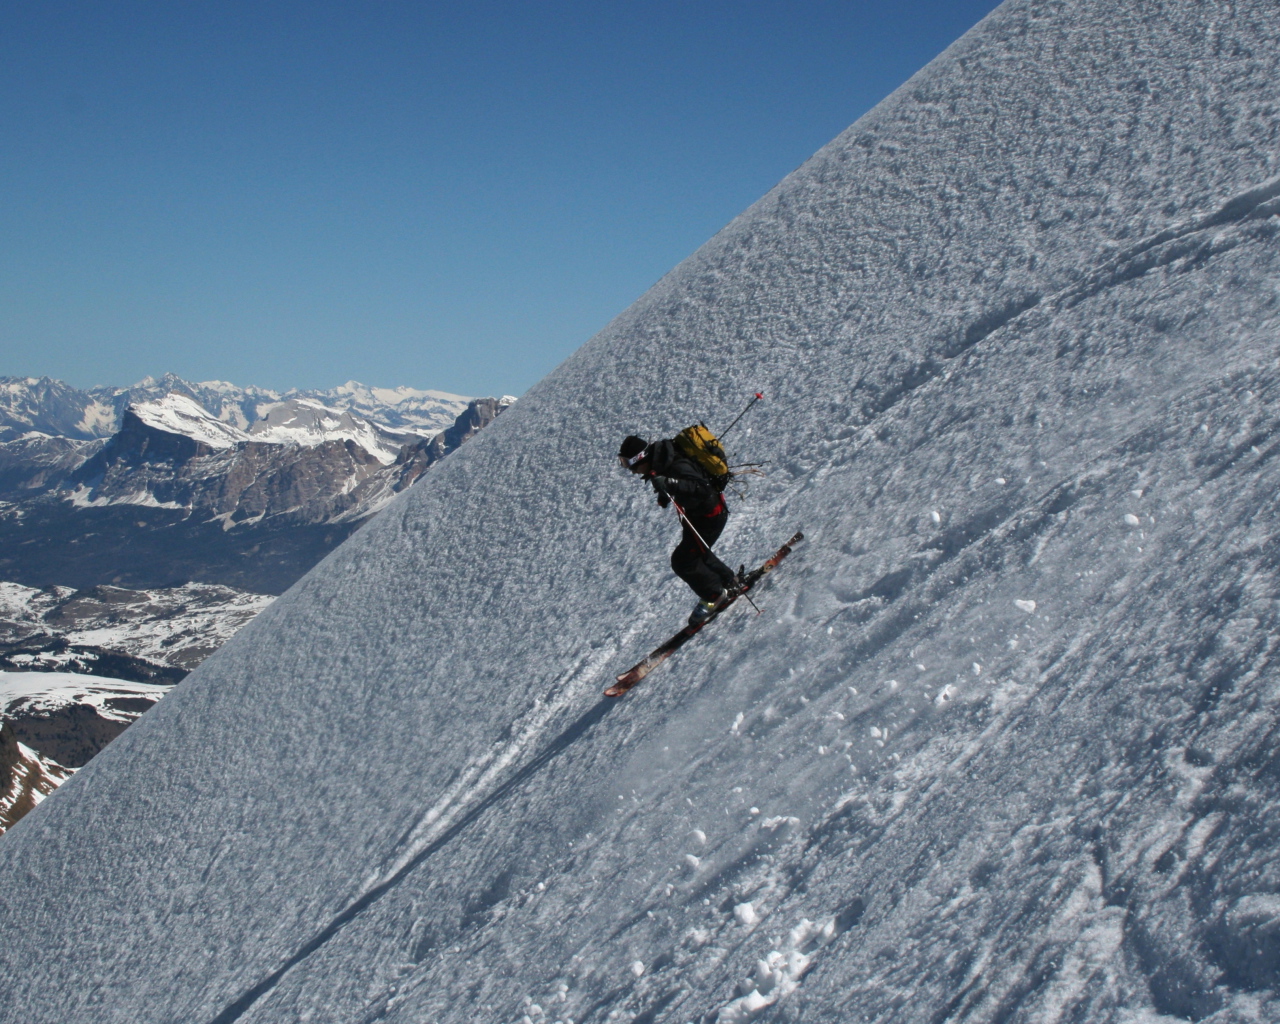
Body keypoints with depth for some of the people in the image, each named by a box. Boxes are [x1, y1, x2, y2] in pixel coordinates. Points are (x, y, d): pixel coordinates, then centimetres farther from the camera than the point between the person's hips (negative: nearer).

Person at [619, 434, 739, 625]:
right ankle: (728, 580, 46)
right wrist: (665, 493, 7)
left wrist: (669, 484, -56)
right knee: (696, 553, 25)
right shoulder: (661, 458, -7)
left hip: (709, 515, -10)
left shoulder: (677, 467, -35)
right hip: (694, 514, 10)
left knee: (682, 560, -9)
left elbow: (700, 488, -47)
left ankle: (714, 595, 11)